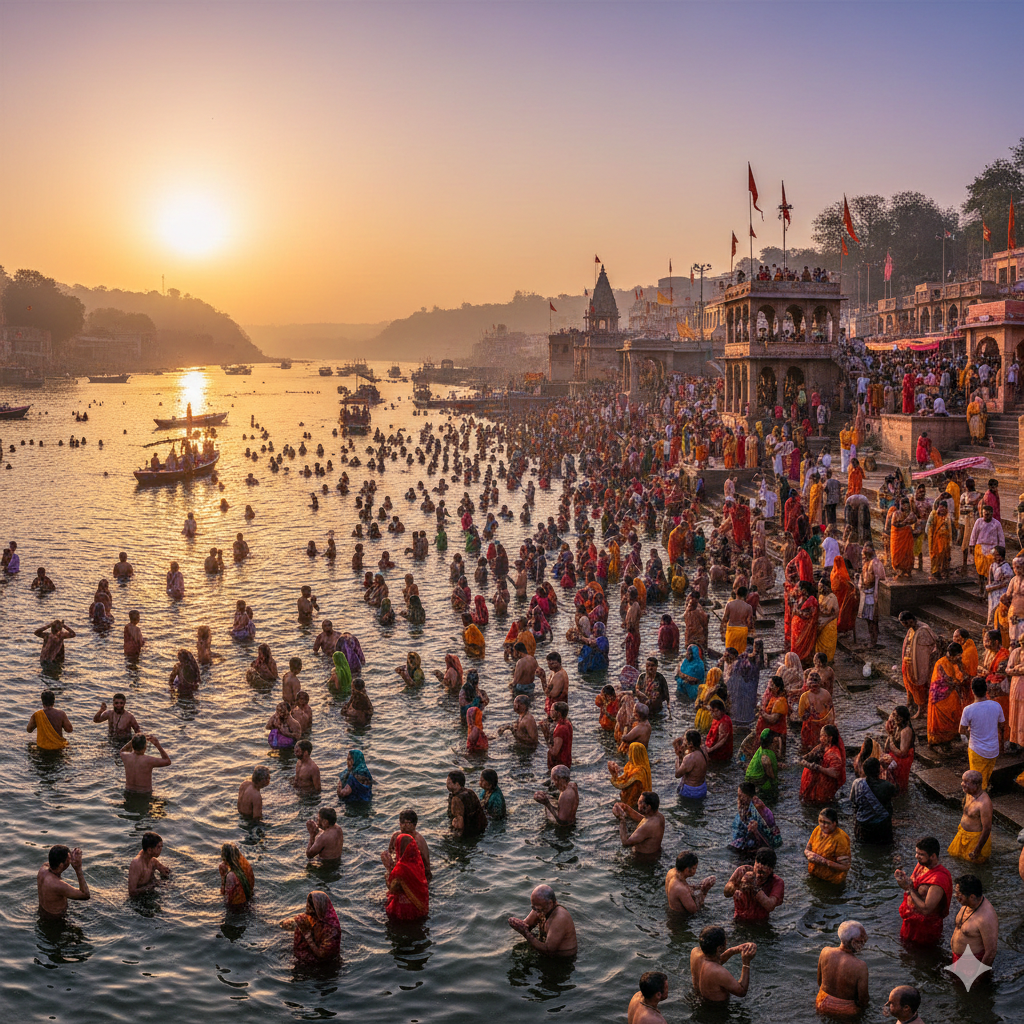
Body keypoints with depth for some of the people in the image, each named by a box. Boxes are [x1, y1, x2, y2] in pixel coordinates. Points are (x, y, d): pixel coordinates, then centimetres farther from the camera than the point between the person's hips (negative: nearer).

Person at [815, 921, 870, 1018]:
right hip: (846, 1011, -3)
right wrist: (863, 1005, 4)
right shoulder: (860, 966, -32)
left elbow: (819, 981, 0)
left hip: (822, 1005, 3)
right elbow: (863, 1002, -20)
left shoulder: (825, 952, -19)